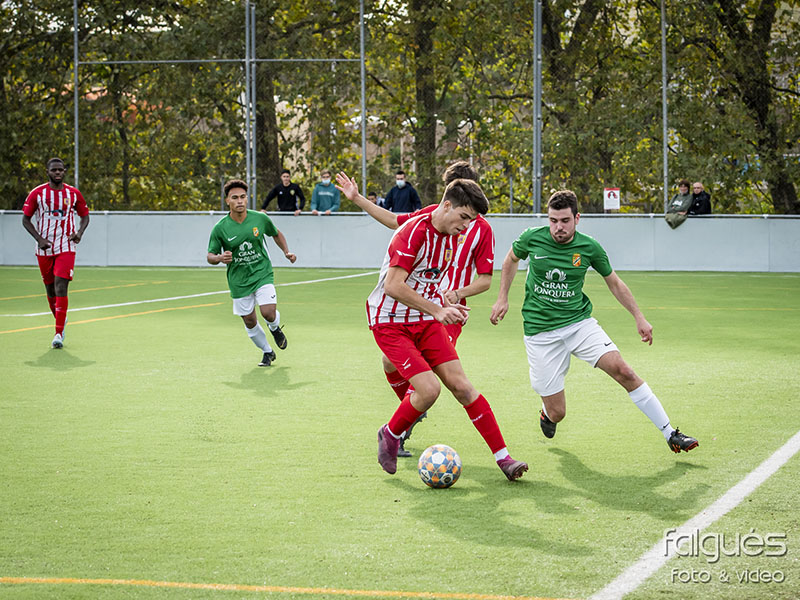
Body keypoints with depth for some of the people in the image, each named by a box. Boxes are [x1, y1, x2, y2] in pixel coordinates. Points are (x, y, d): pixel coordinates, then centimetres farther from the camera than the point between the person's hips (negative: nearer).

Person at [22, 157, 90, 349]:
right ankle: (60, 321, 36)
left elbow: (84, 216, 14)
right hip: (44, 250, 1)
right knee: (50, 290, 11)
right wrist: (39, 239, -11)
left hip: (66, 249, -1)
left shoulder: (73, 193, 2)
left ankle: (59, 333, -15)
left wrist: (79, 232, -7)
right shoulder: (37, 193, -1)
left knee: (61, 288, -14)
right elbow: (25, 219, 2)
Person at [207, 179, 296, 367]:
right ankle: (267, 352, 33)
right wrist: (220, 258, -25)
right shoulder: (220, 228, -11)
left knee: (268, 313, -20)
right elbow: (210, 256, -3)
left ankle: (275, 328, 18)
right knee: (250, 322, 7)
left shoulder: (260, 218, -7)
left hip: (262, 274, -1)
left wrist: (286, 252, 2)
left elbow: (276, 234, 15)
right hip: (238, 281, 1)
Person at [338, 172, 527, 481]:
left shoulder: (452, 235, 5)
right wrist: (437, 310, -27)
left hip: (426, 321, 7)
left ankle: (503, 458, -4)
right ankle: (389, 435, 9)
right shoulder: (414, 231, -21)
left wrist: (448, 305, 9)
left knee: (460, 385, -4)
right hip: (390, 322, -7)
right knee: (429, 388, -19)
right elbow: (393, 286, -26)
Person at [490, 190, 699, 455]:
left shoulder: (589, 248, -7)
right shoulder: (532, 238, -8)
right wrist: (502, 299, 10)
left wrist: (639, 317, 8)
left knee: (623, 371, -19)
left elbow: (614, 282, 10)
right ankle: (547, 412, 38)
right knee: (557, 413, -4)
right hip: (540, 331, -1)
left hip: (580, 323, 1)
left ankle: (670, 434, -11)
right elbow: (511, 259, 15)